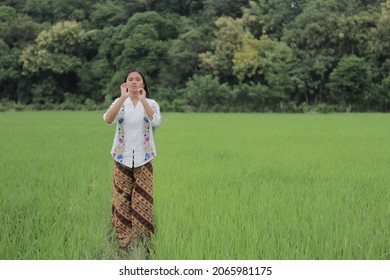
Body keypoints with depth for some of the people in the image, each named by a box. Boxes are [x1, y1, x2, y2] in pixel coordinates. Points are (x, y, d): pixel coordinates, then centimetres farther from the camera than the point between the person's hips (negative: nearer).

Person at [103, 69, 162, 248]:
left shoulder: (151, 103, 2)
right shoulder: (119, 102, 3)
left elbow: (157, 122, -20)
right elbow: (108, 120, -18)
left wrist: (143, 100, -26)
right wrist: (123, 97, -25)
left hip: (144, 156, -1)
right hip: (122, 156, 1)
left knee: (143, 197, 1)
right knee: (122, 195, 4)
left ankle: (142, 235, 11)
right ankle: (124, 233, 15)